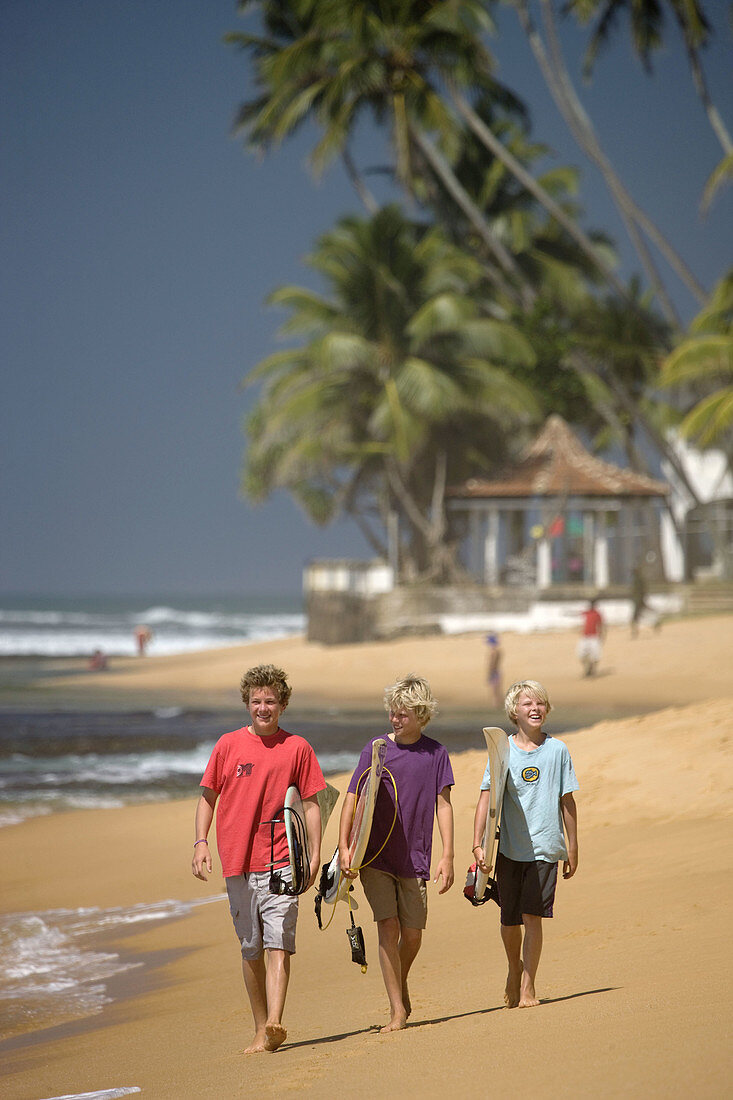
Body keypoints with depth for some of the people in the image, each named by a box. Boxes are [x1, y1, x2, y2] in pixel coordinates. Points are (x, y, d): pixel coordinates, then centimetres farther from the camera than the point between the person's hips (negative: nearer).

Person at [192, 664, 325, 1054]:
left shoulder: (297, 748, 4)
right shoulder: (228, 745, 7)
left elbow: (311, 804, 8)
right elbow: (207, 797, 13)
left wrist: (315, 855, 0)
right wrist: (201, 842, 0)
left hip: (280, 861, -2)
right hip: (237, 861, 2)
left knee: (278, 944, -15)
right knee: (251, 949, 8)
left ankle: (275, 1024, -26)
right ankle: (260, 1030, 16)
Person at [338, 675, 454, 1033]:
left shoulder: (435, 753, 3)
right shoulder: (375, 749, -1)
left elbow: (443, 805, 4)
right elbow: (352, 799, -2)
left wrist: (447, 856, -3)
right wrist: (344, 847, -13)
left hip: (414, 859, 2)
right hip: (375, 856, -1)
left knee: (412, 934, 4)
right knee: (388, 926, -12)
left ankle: (402, 986, 34)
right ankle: (397, 1009, -7)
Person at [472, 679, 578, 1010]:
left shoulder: (557, 750, 2)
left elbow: (567, 801, 7)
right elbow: (486, 797, -4)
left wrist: (573, 849, 9)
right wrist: (477, 845, -13)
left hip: (544, 846, -1)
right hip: (509, 847, 1)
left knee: (532, 916, -10)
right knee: (509, 920, 8)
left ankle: (528, 986, -1)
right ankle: (515, 969, 35)